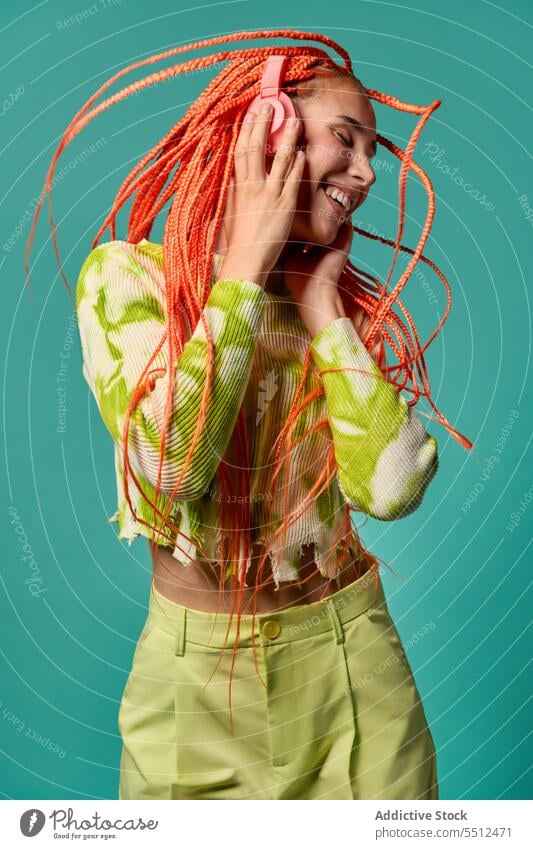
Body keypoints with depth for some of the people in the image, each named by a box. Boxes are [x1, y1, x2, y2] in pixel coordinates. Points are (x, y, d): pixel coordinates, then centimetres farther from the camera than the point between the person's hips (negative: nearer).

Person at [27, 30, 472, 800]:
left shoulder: (348, 303, -1)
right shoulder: (127, 274, -10)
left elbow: (391, 488, -16)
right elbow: (167, 473, -26)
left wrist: (319, 305, -12)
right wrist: (248, 262, -20)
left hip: (353, 656, 3)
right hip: (196, 667, -2)